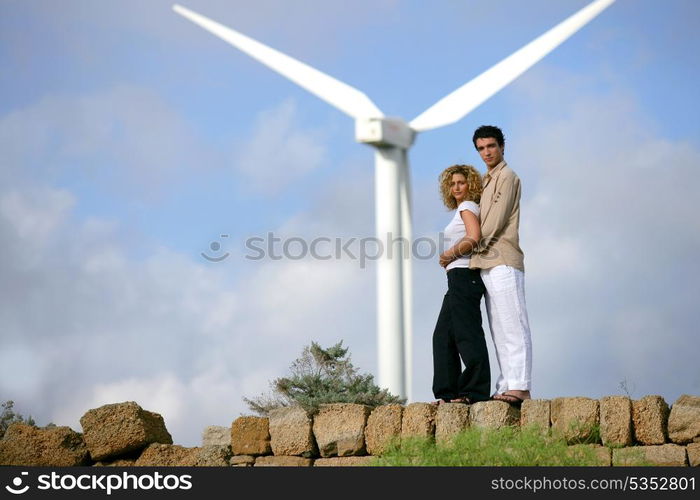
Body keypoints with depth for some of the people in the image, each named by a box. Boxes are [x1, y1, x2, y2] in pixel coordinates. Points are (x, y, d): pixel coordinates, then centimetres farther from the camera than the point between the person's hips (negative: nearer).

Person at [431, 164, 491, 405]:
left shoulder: (467, 207, -4)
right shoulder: (463, 209, 24)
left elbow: (473, 238, -19)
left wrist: (450, 255, -8)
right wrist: (448, 258, 11)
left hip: (464, 274, -10)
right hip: (458, 279, 10)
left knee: (466, 333, -12)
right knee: (443, 336, 8)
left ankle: (476, 391, -13)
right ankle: (449, 392, 7)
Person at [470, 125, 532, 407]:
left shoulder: (507, 177, -3)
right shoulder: (488, 181, 24)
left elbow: (496, 222, -10)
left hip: (503, 261, -10)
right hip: (488, 264, 10)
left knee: (512, 324, -13)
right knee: (499, 329, 6)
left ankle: (519, 386, -17)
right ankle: (507, 386, 6)